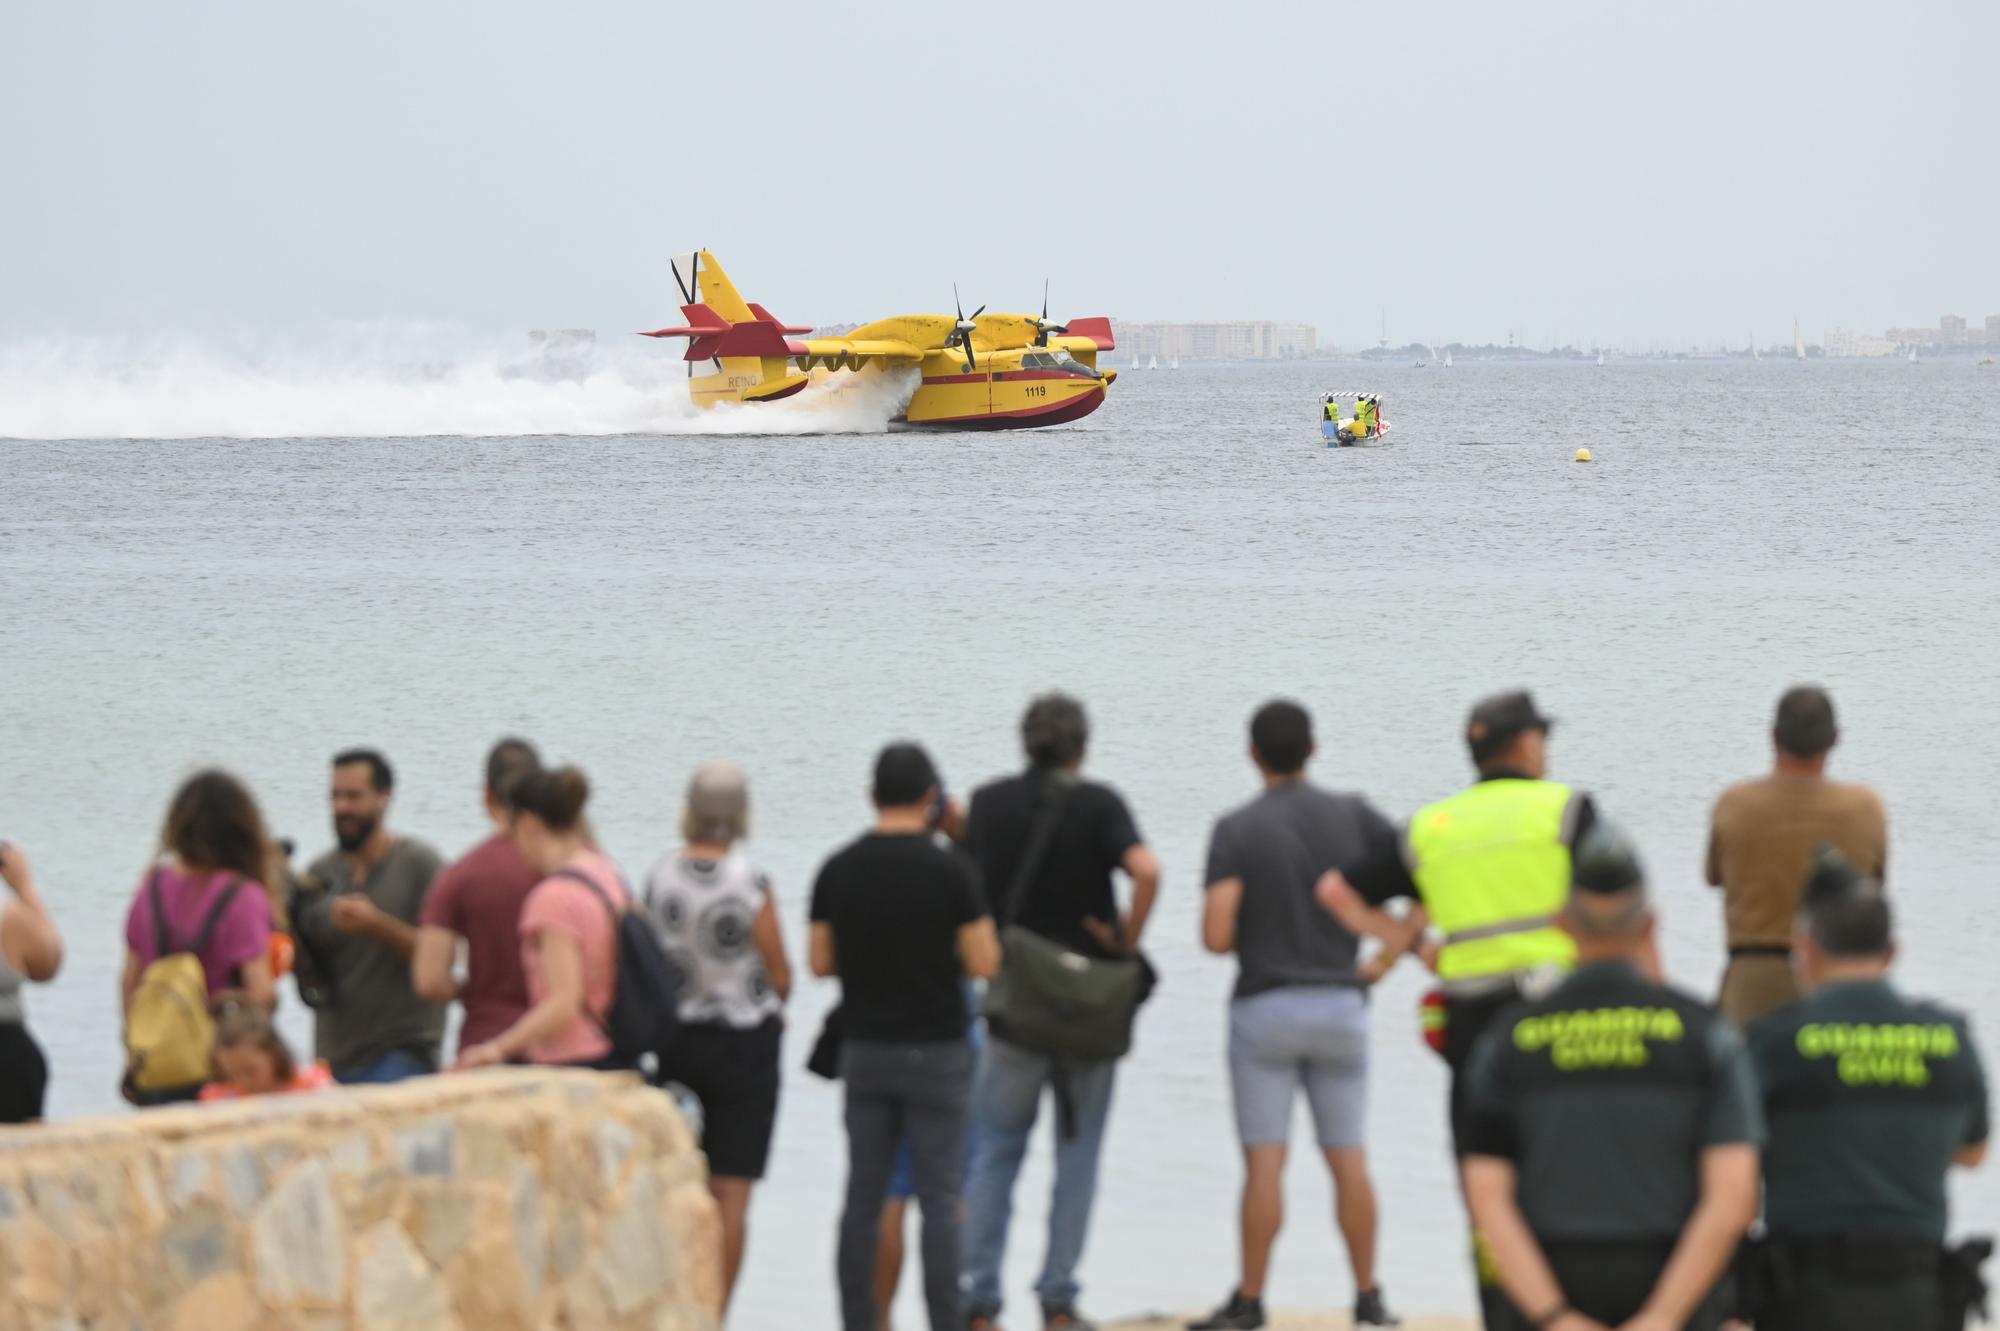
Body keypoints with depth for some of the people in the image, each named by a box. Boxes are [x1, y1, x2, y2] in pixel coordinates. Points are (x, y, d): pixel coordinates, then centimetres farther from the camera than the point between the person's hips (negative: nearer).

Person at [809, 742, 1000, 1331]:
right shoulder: (951, 870, -12)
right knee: (939, 1199, 0)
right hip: (934, 1053, -4)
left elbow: (820, 962, 5)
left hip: (864, 1053, 4)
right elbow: (984, 963, -12)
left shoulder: (838, 870, 0)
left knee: (863, 1198, 8)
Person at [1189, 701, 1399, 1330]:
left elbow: (1216, 935, -14)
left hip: (1265, 1006, -3)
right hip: (1340, 1003, 3)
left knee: (1265, 1162, -2)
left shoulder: (1237, 830, -7)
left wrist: (1254, 939, 9)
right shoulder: (1351, 816, 2)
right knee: (1348, 1158, 8)